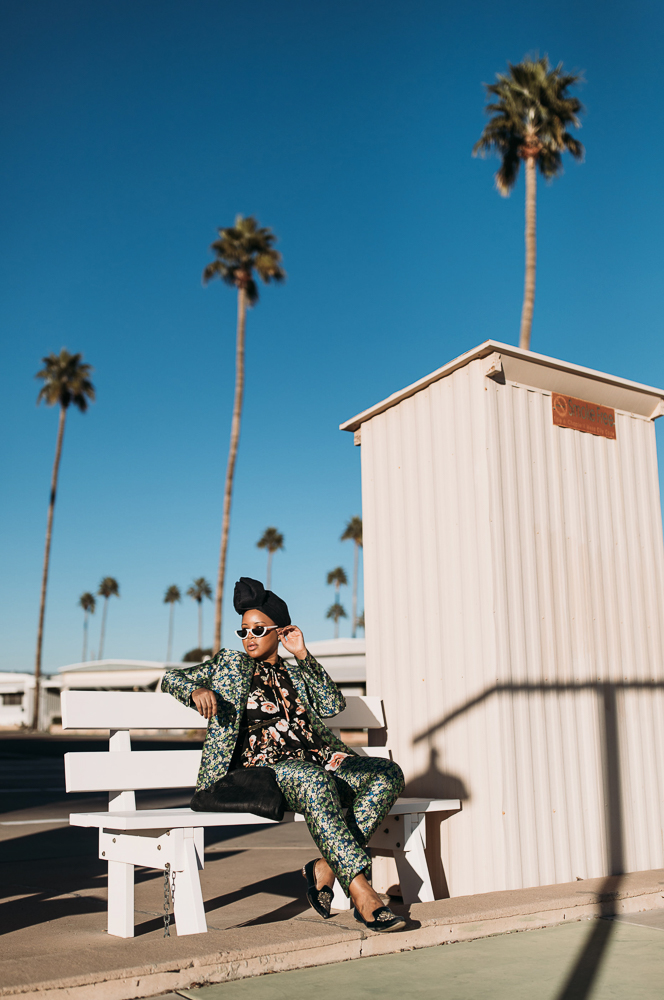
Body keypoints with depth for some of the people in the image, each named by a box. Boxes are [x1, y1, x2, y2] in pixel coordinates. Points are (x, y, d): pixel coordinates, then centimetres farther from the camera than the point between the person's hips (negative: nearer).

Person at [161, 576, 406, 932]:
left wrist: (303, 655, 4)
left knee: (388, 774, -22)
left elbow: (333, 705, 8)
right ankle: (362, 895, -43)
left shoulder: (296, 674, 25)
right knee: (314, 782, -40)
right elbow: (171, 677, 17)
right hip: (265, 768, -4)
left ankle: (326, 867, -24)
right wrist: (196, 690, -6)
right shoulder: (229, 665, 18)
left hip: (321, 763, 5)